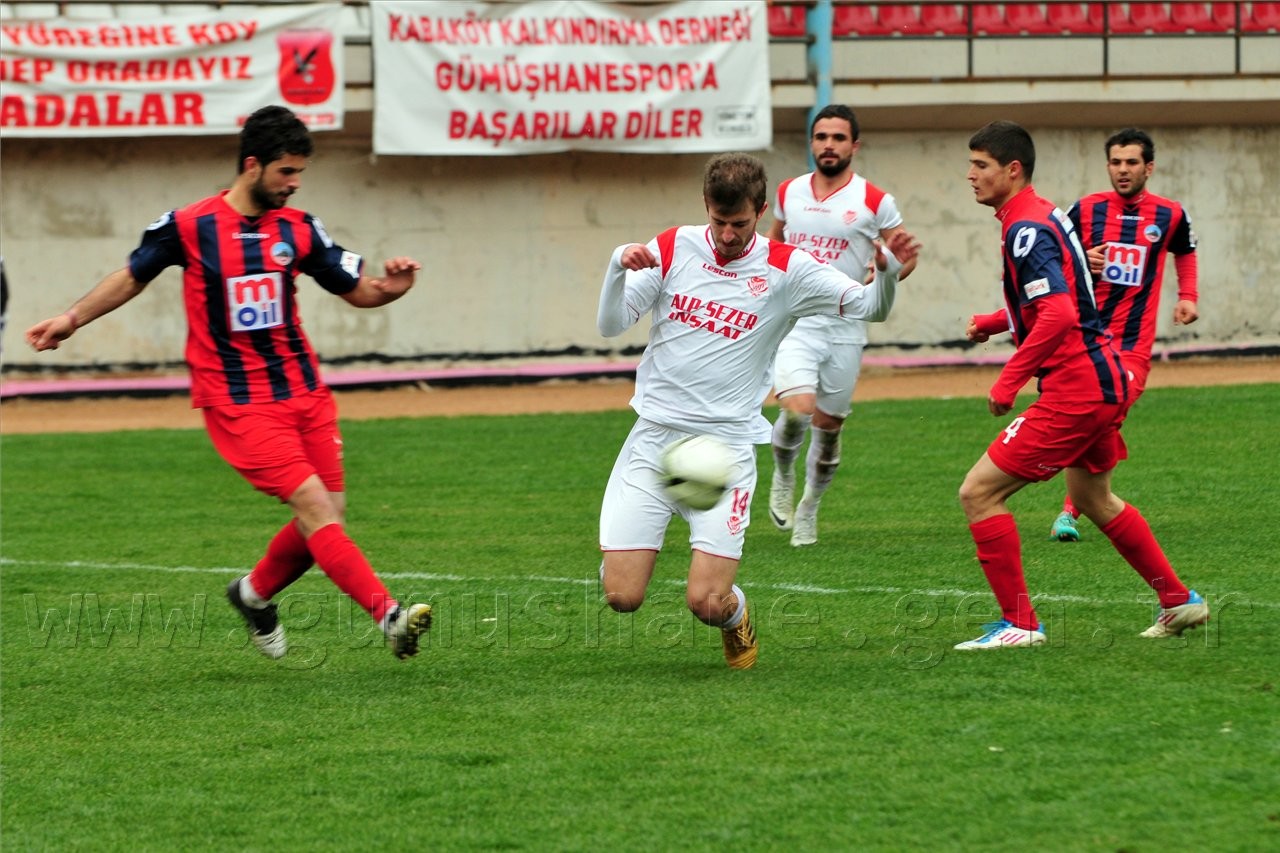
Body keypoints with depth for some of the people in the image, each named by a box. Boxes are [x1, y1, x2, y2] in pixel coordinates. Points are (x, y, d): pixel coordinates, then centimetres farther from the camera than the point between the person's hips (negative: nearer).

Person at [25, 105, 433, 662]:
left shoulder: (299, 230, 5)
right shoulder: (189, 226, -4)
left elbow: (358, 290, 8)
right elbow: (133, 276, 12)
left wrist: (390, 286, -13)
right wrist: (73, 319, 10)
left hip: (305, 394, 5)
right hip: (238, 403, -5)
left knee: (325, 522, 4)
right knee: (316, 508, -18)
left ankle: (255, 594, 30)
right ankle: (389, 615, -24)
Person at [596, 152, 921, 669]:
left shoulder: (785, 269, 0)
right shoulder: (673, 249, 2)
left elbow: (869, 306, 2)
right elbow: (610, 325, 0)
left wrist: (887, 268, -20)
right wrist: (619, 266, -19)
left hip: (727, 446, -1)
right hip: (654, 436, 1)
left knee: (706, 602, -13)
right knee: (621, 596, -7)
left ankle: (736, 616, 24)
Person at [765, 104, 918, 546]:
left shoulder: (873, 202, -3)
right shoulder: (789, 193, 6)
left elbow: (906, 257, 4)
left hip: (844, 328, 0)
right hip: (794, 323, 0)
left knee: (828, 426, 8)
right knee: (797, 410, -21)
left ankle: (809, 508, 30)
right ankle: (783, 476, 11)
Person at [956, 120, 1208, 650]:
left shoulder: (1026, 229, -18)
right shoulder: (1043, 216, 14)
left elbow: (1059, 315, -29)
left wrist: (1009, 381, -26)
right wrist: (994, 323, 16)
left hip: (1075, 388, -11)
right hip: (1103, 376, 11)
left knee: (978, 492, -10)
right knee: (1094, 501, 29)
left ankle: (1019, 623, -6)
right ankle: (1178, 601, 38)